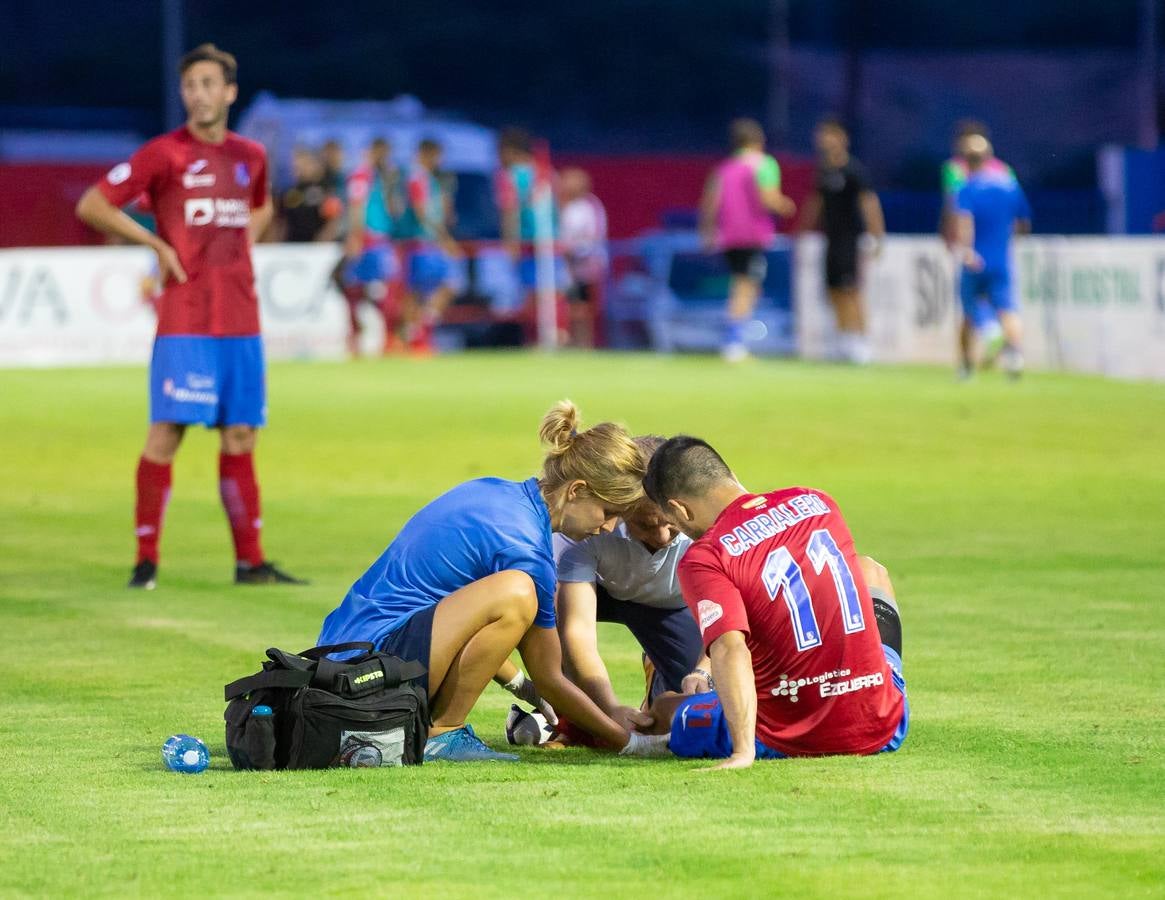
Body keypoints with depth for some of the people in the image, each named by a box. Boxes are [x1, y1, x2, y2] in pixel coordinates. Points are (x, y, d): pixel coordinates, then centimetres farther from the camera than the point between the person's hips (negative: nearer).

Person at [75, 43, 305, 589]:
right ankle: (146, 559, -2)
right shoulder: (166, 154, -4)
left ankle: (250, 561, 12)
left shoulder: (250, 156, 12)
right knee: (166, 432, -8)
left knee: (240, 437, 7)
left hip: (241, 322, 5)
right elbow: (91, 205, -5)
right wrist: (157, 244, -8)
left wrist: (244, 243, 13)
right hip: (183, 322, -5)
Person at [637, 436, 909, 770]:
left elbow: (729, 649, -28)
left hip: (789, 741, -4)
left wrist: (742, 752, -32)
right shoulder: (816, 502, 5)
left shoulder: (703, 558, -13)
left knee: (663, 708, 23)